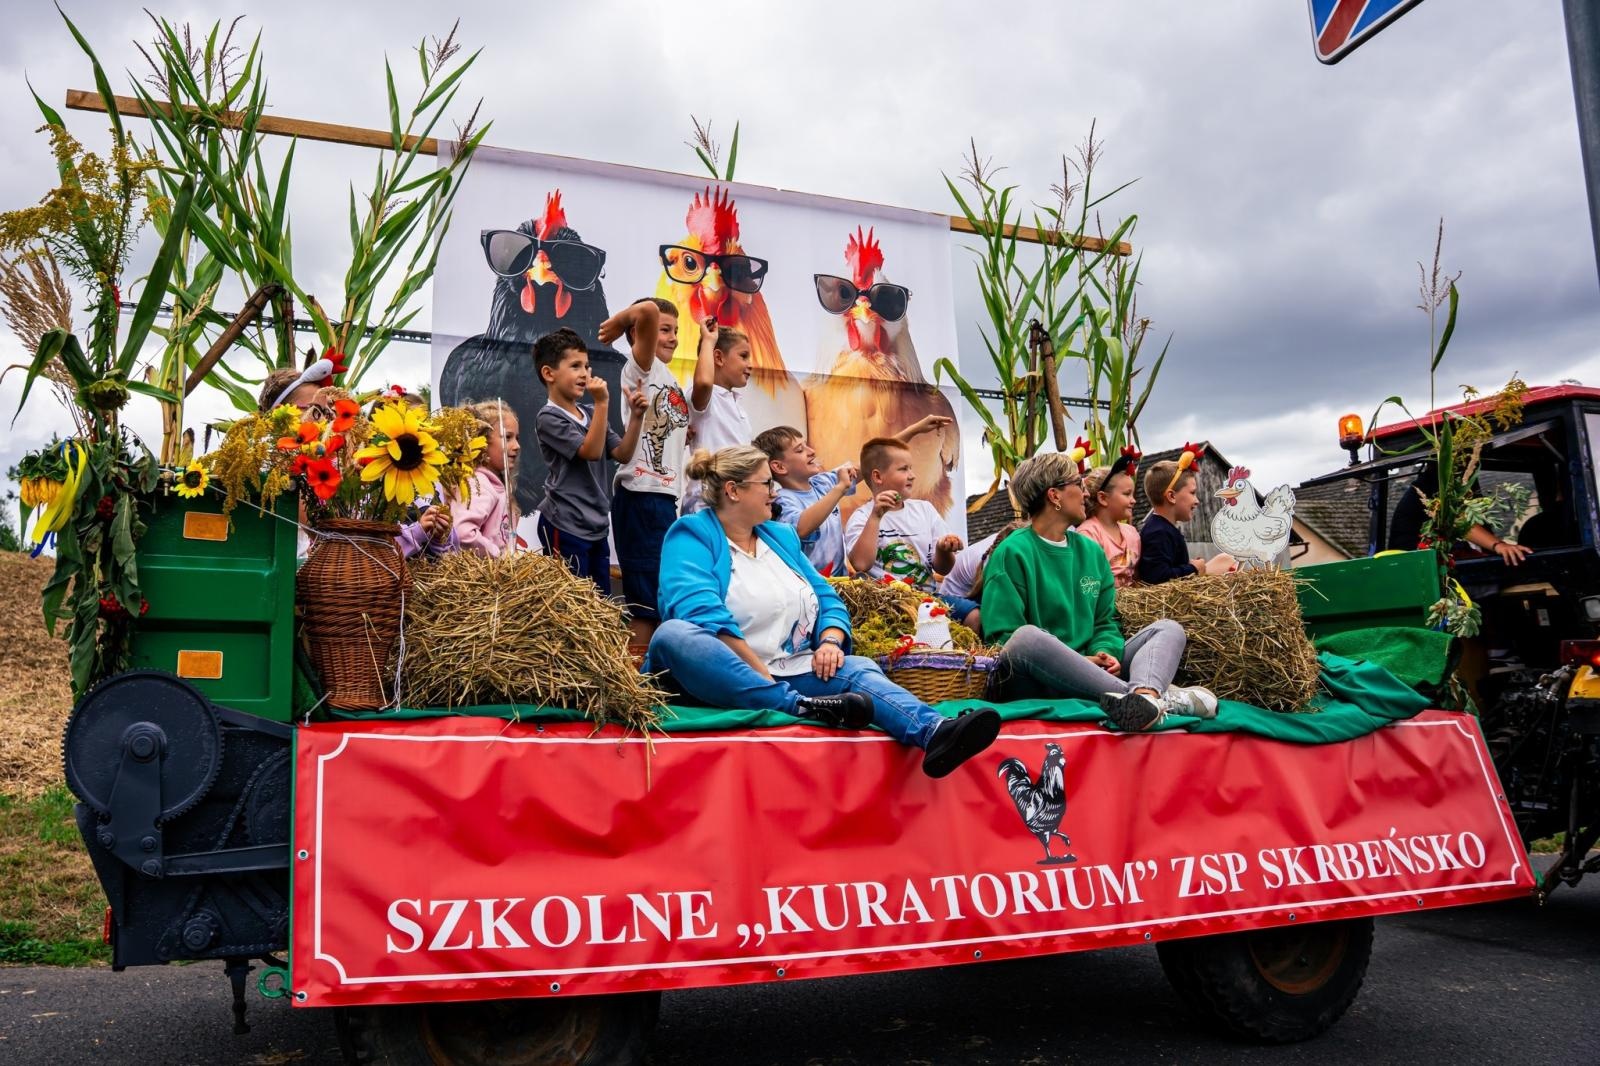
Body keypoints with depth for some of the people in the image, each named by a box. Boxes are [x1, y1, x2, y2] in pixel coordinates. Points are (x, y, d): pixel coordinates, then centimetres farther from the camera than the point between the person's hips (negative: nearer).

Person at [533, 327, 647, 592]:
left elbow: (622, 454, 8)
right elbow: (591, 451, -19)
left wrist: (636, 416, -4)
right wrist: (602, 402, -21)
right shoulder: (549, 418, -10)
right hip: (565, 527, -8)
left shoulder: (591, 414, 13)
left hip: (596, 526, 8)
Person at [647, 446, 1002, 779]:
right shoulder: (693, 533, -2)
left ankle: (934, 733, -53)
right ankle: (804, 707, -42)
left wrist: (830, 640, -7)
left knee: (859, 670, -23)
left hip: (792, 671, 5)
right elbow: (699, 611, -18)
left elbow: (827, 597, 16)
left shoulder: (780, 535, 19)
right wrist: (762, 674, -23)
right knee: (672, 635, -36)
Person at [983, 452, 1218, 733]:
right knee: (1027, 637, -37)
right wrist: (1073, 661, -17)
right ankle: (1162, 696, -37)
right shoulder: (1012, 554, -3)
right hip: (1039, 681, -6)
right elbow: (1003, 638, -9)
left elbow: (1105, 623, 18)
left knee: (1168, 629, -5)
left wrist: (1106, 653, -6)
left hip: (1089, 675, 7)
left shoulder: (1091, 551, 17)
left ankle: (1145, 696, -44)